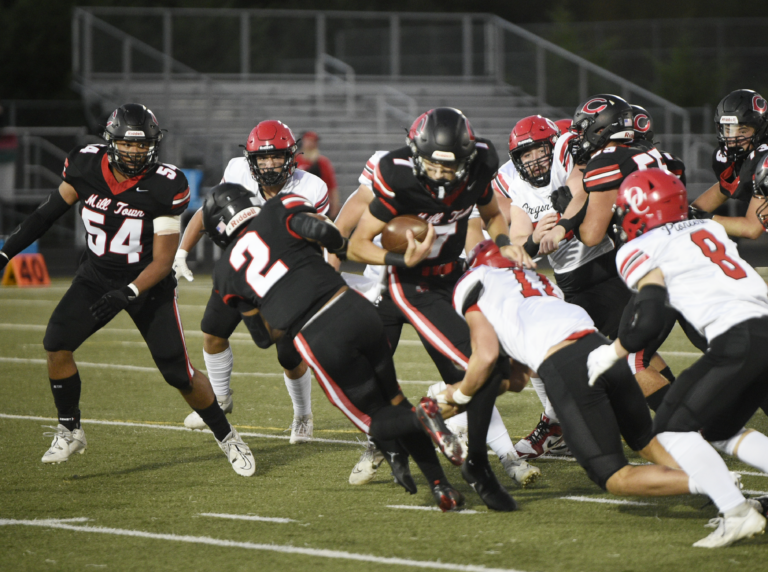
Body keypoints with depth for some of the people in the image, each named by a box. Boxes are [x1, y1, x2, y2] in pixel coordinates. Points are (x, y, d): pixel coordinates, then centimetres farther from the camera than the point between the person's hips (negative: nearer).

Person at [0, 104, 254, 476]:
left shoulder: (164, 188, -21)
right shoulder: (87, 167, -12)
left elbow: (162, 261, -18)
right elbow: (49, 213, 4)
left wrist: (127, 295, -31)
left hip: (147, 282, -3)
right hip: (97, 276, 3)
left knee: (179, 373, -5)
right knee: (56, 344, -18)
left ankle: (226, 437, 19)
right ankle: (69, 431, 1)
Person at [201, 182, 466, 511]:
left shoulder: (226, 274, 16)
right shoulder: (275, 212, 12)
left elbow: (268, 334, 18)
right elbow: (320, 230, -6)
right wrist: (342, 246, 15)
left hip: (318, 341, -1)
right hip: (354, 310, 1)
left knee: (378, 422, 16)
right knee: (394, 401, 22)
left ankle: (421, 418, -19)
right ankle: (440, 482, 7)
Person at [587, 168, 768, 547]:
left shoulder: (641, 251, 4)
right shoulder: (710, 229, 25)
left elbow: (649, 320, -5)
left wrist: (611, 353, 9)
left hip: (737, 339, -7)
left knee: (673, 430, 2)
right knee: (721, 431, 22)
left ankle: (737, 513, -13)